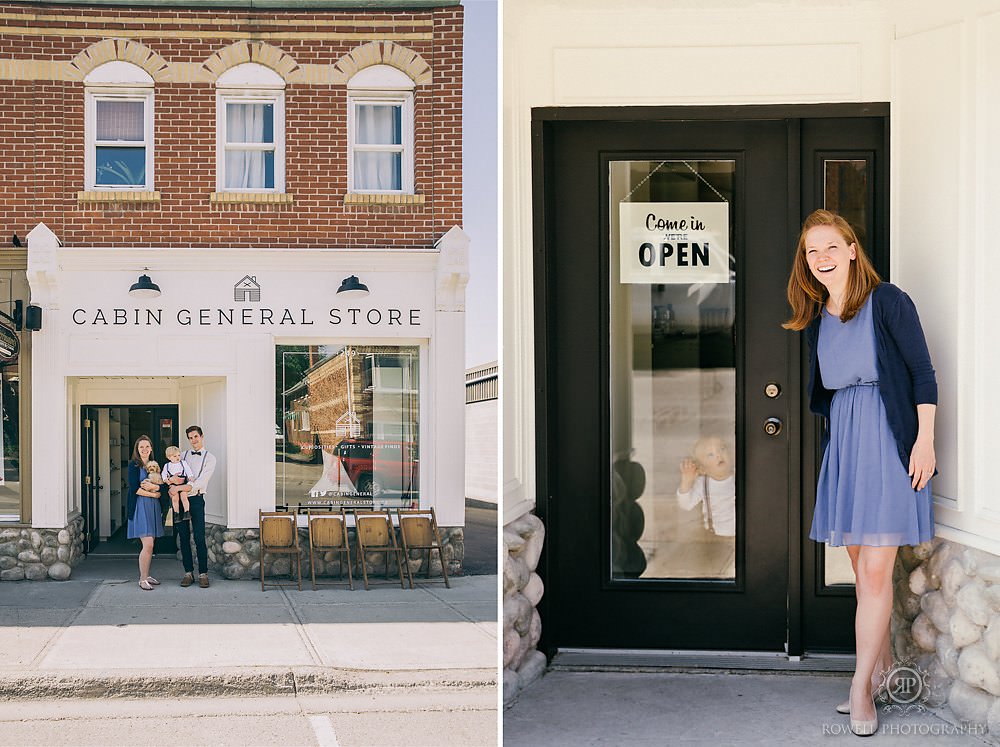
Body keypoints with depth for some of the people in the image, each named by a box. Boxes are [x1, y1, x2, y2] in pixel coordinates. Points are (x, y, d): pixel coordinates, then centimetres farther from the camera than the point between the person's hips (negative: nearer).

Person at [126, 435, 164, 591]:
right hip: (140, 506, -6)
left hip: (153, 507, 6)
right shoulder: (134, 465, -3)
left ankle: (146, 575, 17)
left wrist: (155, 487, -13)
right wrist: (153, 494, -8)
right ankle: (142, 579, -6)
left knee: (149, 544, 8)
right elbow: (134, 488, -12)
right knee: (148, 545, -13)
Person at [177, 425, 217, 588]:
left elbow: (201, 481, -11)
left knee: (199, 538, -7)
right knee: (184, 537, 5)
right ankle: (188, 573, 11)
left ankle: (203, 574, -1)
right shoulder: (184, 455, 15)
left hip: (196, 499, -4)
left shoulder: (209, 458, 0)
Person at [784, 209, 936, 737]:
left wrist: (925, 441, -13)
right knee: (862, 568, 10)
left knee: (875, 570, -8)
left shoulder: (888, 302, -6)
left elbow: (923, 373, -7)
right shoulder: (816, 319, 12)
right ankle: (883, 667, 22)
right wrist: (833, 442, 16)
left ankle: (861, 686, -2)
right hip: (842, 442, 6)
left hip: (888, 441, -6)